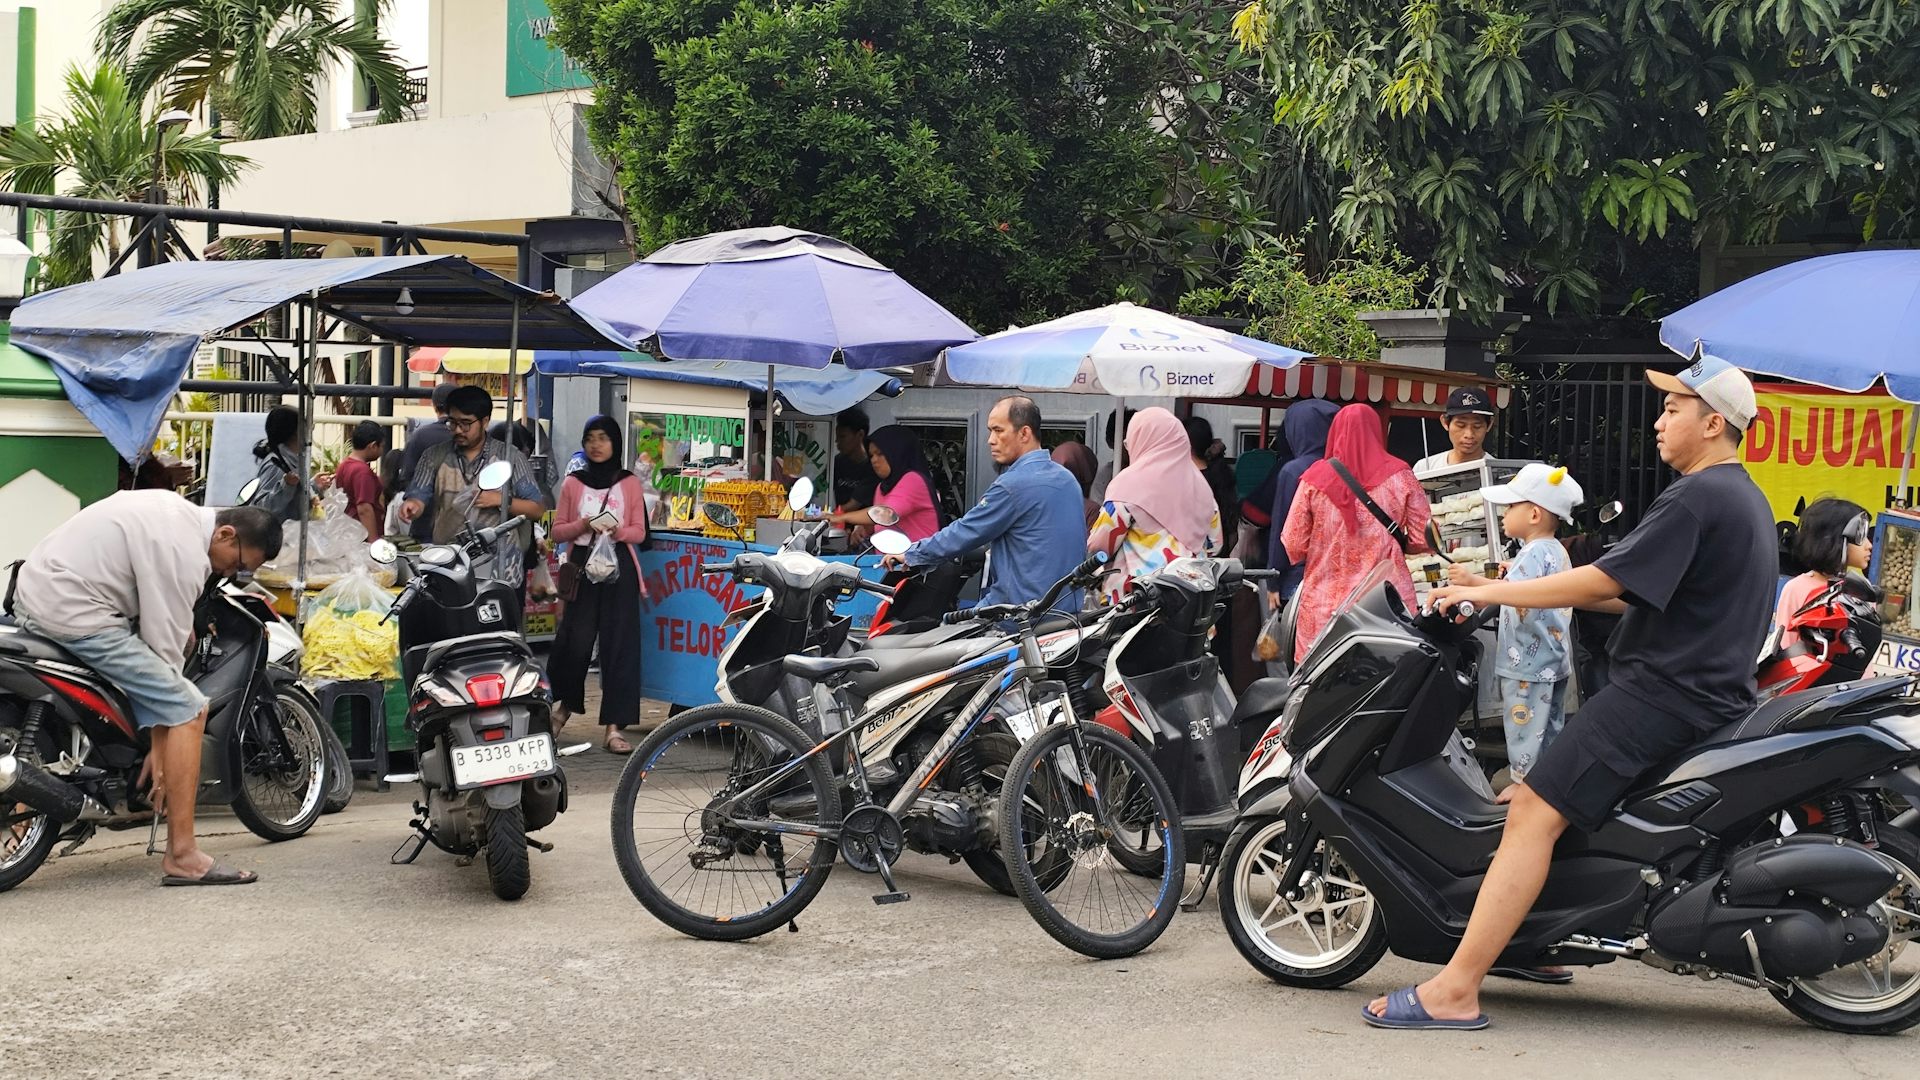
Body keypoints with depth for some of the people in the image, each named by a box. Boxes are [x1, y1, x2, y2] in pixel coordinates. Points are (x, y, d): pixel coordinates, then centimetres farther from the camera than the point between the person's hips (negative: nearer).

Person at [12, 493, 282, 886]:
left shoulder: (176, 510, 11)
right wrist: (158, 750, -10)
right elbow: (163, 645, -15)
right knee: (188, 709, -12)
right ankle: (182, 857, -13)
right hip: (75, 614, -11)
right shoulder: (184, 552, -17)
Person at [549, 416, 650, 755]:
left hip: (619, 567, -1)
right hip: (582, 566, 1)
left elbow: (639, 532, 5)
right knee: (574, 641, -5)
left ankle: (614, 728, -4)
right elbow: (558, 531, 7)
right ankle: (567, 705, 24)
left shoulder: (629, 483, 7)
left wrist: (617, 530, -16)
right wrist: (584, 525, -12)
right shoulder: (572, 483, 10)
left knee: (618, 644, -5)